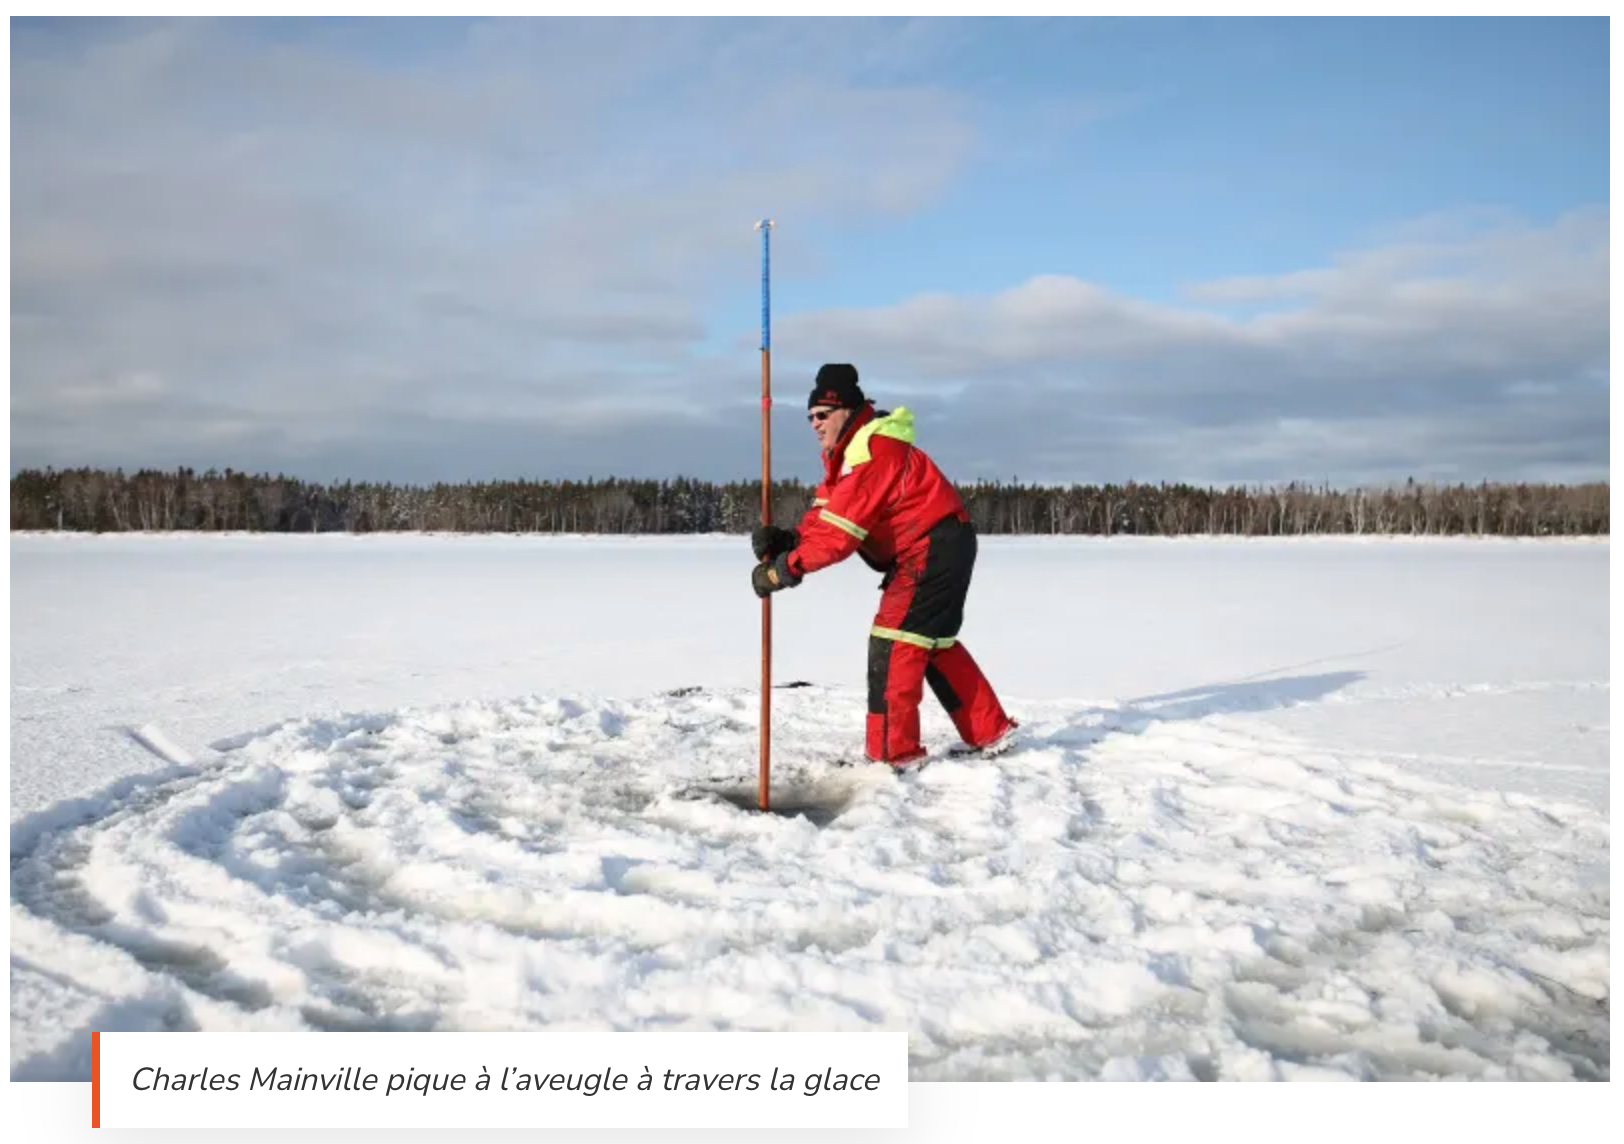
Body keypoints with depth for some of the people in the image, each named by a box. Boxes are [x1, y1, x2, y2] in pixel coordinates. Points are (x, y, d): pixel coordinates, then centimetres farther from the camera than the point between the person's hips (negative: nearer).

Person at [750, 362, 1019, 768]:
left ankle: (893, 753, -9)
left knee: (893, 641, -12)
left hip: (936, 548, -11)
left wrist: (786, 569, -26)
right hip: (928, 551, 11)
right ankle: (989, 732, 24)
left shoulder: (874, 450, -21)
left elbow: (841, 529, -27)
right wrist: (787, 539, -16)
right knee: (933, 642, 17)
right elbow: (824, 512, 3)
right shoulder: (844, 452, 13)